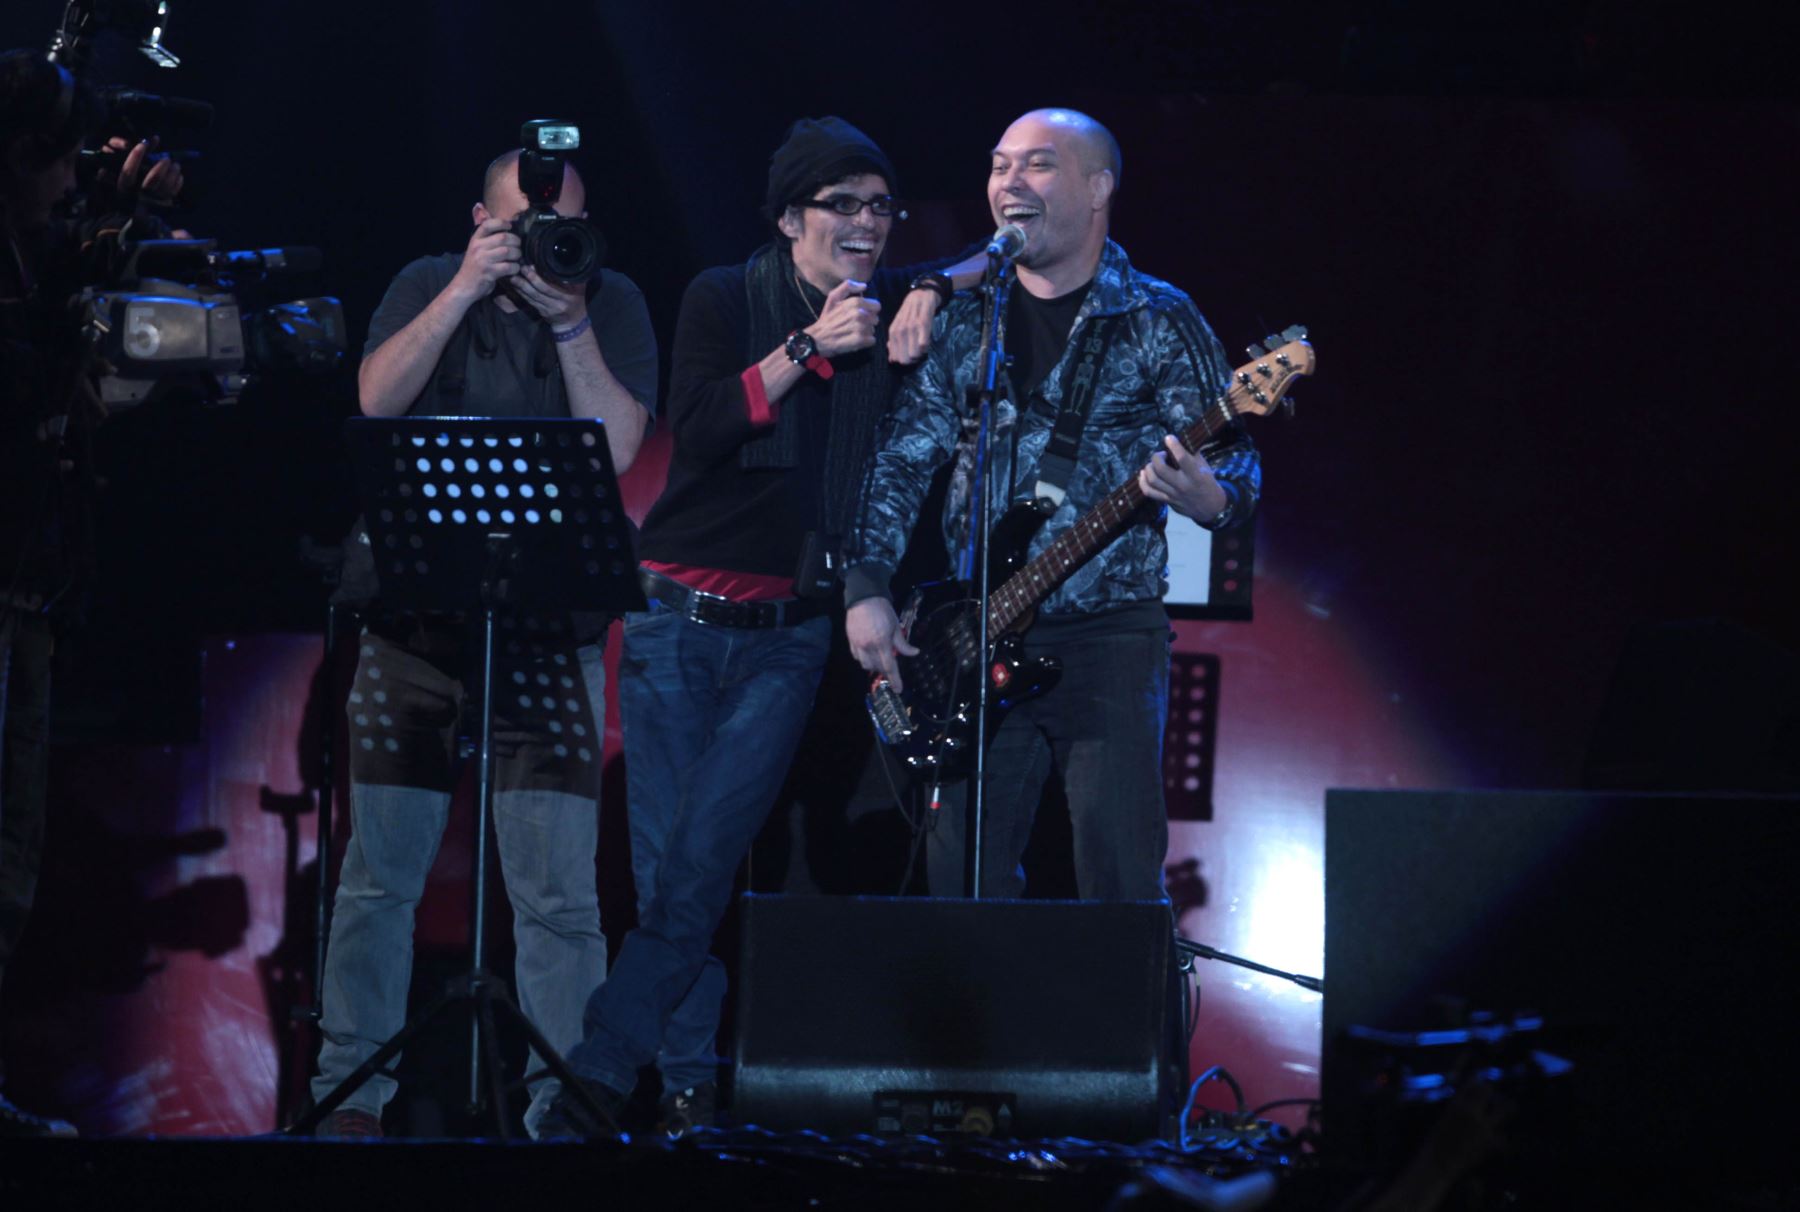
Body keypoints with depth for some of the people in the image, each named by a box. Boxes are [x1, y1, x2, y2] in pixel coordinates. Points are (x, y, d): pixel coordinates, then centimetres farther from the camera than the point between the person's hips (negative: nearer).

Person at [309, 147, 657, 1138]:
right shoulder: (428, 286, 7)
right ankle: (350, 1092, 13)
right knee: (379, 874, 4)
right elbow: (377, 399, -9)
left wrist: (567, 319, -13)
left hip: (551, 635, -1)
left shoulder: (613, 305, 4)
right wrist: (465, 294, -14)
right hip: (414, 618, 1)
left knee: (559, 892, -6)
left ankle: (562, 1104, -2)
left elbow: (618, 445, -7)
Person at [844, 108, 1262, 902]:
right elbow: (901, 464, 13)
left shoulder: (1159, 321, 1)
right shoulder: (962, 316, 11)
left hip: (1109, 633, -3)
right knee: (964, 877, 1)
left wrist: (1206, 498, -27)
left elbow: (1234, 461, -3)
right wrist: (865, 592, 1)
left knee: (1121, 880, -7)